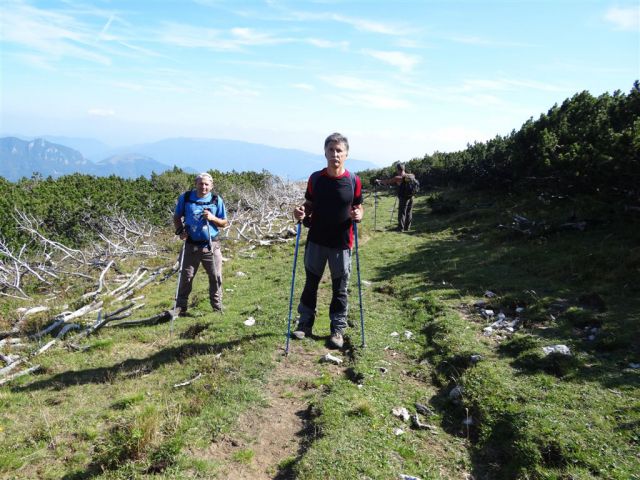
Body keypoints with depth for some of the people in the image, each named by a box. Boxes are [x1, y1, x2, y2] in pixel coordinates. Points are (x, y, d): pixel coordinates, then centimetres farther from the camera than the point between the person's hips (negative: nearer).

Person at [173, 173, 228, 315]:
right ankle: (180, 308, 18)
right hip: (191, 245, 0)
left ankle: (217, 308, 20)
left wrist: (213, 218, -14)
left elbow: (224, 223, 5)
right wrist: (180, 231, -7)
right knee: (186, 277, 5)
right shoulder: (185, 198, 1)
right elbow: (177, 217, 11)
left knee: (216, 277, 6)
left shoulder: (217, 200, 1)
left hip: (211, 246, 0)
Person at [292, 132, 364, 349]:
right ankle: (305, 323, 29)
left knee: (340, 289, 9)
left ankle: (338, 329, 24)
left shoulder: (353, 181, -6)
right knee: (311, 284, 13)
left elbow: (359, 207, 6)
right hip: (316, 241, 1)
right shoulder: (315, 178, -2)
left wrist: (358, 214, -17)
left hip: (342, 243, -1)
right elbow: (309, 205, 8)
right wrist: (301, 212, -14)